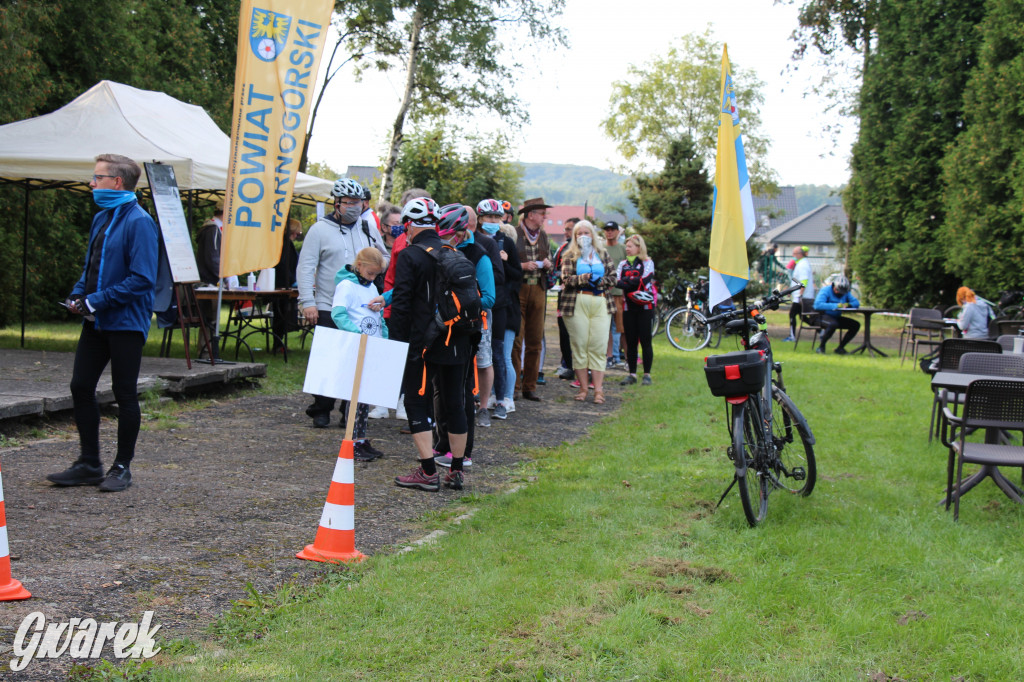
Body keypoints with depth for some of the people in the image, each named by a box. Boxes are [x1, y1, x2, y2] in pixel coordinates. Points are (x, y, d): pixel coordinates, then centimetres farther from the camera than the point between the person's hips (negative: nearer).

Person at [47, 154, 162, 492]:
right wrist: (78, 293, 4)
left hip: (126, 322, -9)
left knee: (125, 395, 2)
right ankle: (89, 464, 19)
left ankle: (122, 467, 14)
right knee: (81, 387, 8)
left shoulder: (139, 222, -15)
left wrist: (97, 300, -21)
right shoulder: (101, 219, 13)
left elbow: (142, 279, -21)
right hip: (97, 322, 9)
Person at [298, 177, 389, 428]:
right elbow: (305, 267, -2)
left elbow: (385, 259, 22)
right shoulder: (320, 229, 1)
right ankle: (321, 410, 11)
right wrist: (307, 302, -10)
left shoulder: (369, 229, 12)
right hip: (328, 309, -3)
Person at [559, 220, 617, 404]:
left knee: (599, 346, -5)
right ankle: (583, 388, 6)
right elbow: (565, 278, -3)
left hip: (601, 303, 1)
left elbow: (613, 276, 11)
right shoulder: (570, 256, 9)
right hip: (577, 304, -1)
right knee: (580, 345, -1)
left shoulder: (602, 254, 16)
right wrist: (582, 279, -17)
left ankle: (599, 389, -3)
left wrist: (600, 281, -7)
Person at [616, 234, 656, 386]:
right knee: (630, 342, 4)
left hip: (644, 306, -4)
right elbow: (617, 281, 0)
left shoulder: (647, 263, 1)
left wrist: (624, 282, -14)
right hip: (629, 307, 4)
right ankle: (632, 374, 10)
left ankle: (647, 374, 4)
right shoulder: (623, 264, 13)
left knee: (645, 341, -2)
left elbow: (643, 281, -14)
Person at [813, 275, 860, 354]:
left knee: (856, 325, -6)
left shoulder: (846, 293, 8)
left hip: (836, 317, 7)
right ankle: (821, 346, -20)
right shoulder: (826, 290, -14)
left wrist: (848, 305, -21)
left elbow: (856, 303, 3)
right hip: (823, 316, -7)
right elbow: (818, 305, -30)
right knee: (833, 324, -39)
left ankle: (840, 348, 0)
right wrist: (836, 305, -33)